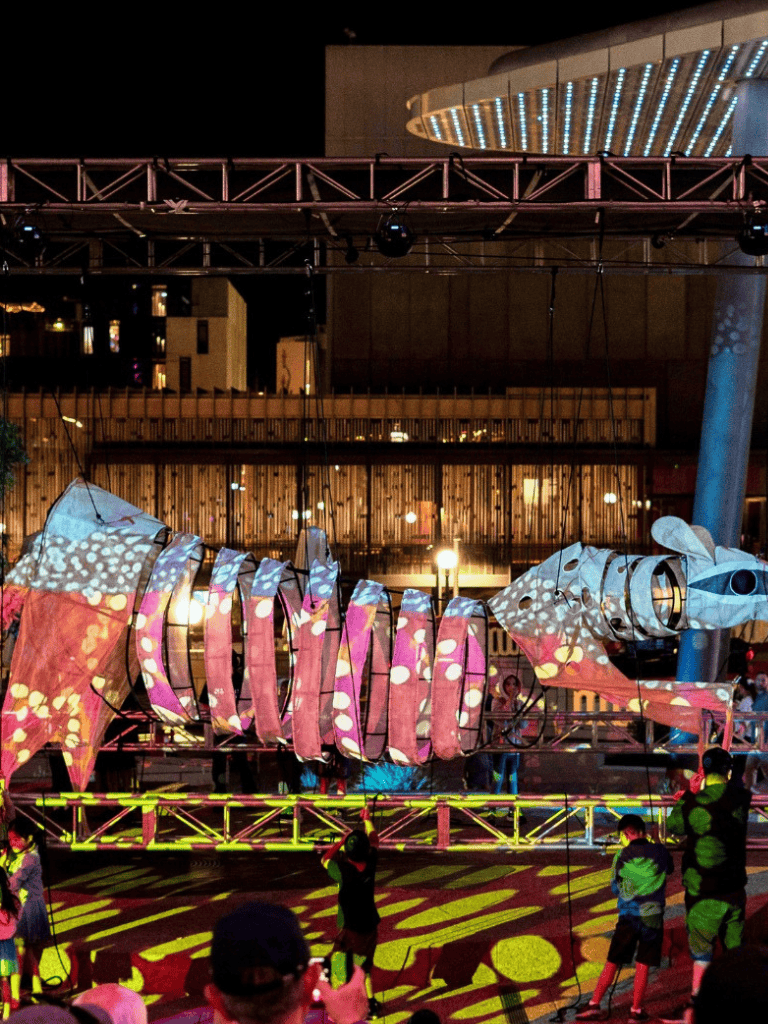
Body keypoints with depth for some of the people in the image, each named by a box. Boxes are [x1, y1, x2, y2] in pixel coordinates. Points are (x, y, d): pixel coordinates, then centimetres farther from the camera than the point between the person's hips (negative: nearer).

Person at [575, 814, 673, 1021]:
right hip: (653, 916, 1)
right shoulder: (660, 852, -1)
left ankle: (594, 1004, 6)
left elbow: (615, 888, 5)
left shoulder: (622, 856, -5)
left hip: (628, 916, -1)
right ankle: (636, 1010, 9)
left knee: (612, 963, 7)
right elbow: (669, 870, 23)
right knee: (643, 965, 7)